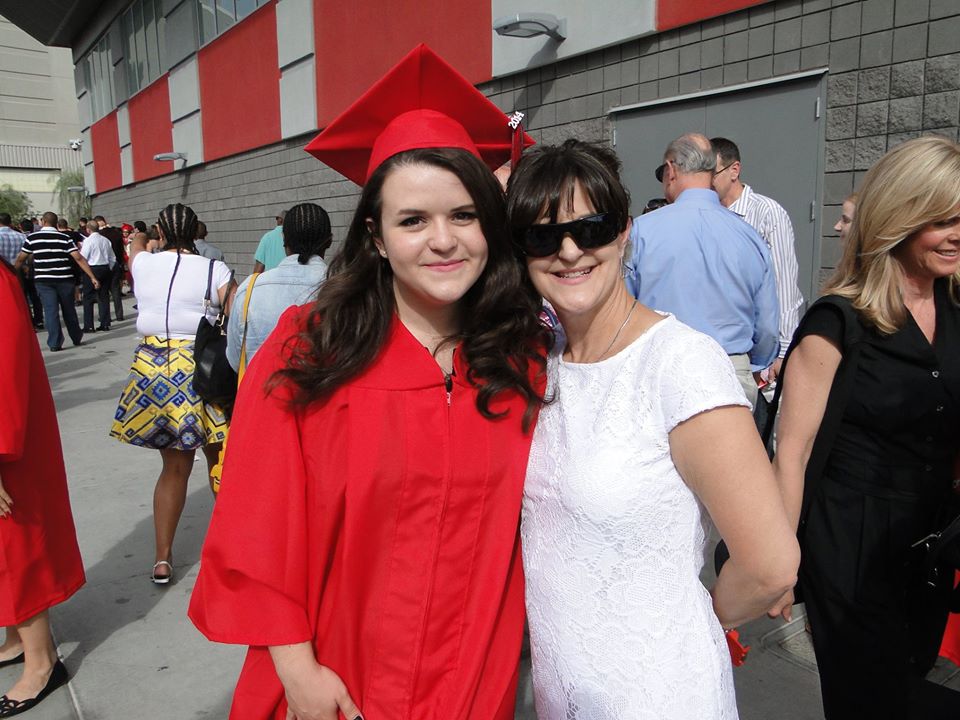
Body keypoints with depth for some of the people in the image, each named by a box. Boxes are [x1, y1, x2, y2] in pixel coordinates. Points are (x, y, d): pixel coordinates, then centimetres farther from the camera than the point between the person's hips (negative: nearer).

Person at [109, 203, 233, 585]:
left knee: (175, 465, 13)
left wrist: (141, 237, 53)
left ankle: (163, 558, 18)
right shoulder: (215, 271, -6)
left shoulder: (144, 264, 5)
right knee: (219, 461, 12)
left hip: (152, 369, 3)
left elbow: (136, 242, 31)